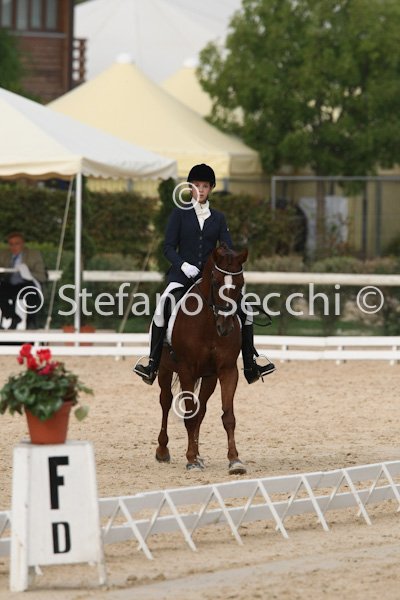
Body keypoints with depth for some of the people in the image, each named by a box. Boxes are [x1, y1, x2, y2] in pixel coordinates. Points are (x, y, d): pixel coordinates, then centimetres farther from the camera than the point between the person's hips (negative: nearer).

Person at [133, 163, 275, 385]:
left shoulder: (218, 218, 13)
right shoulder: (179, 214, 5)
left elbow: (228, 250, 7)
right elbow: (168, 247, 0)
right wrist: (184, 265, -17)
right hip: (182, 275, -3)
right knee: (164, 302, -32)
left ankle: (250, 366, -2)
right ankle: (153, 363, -30)